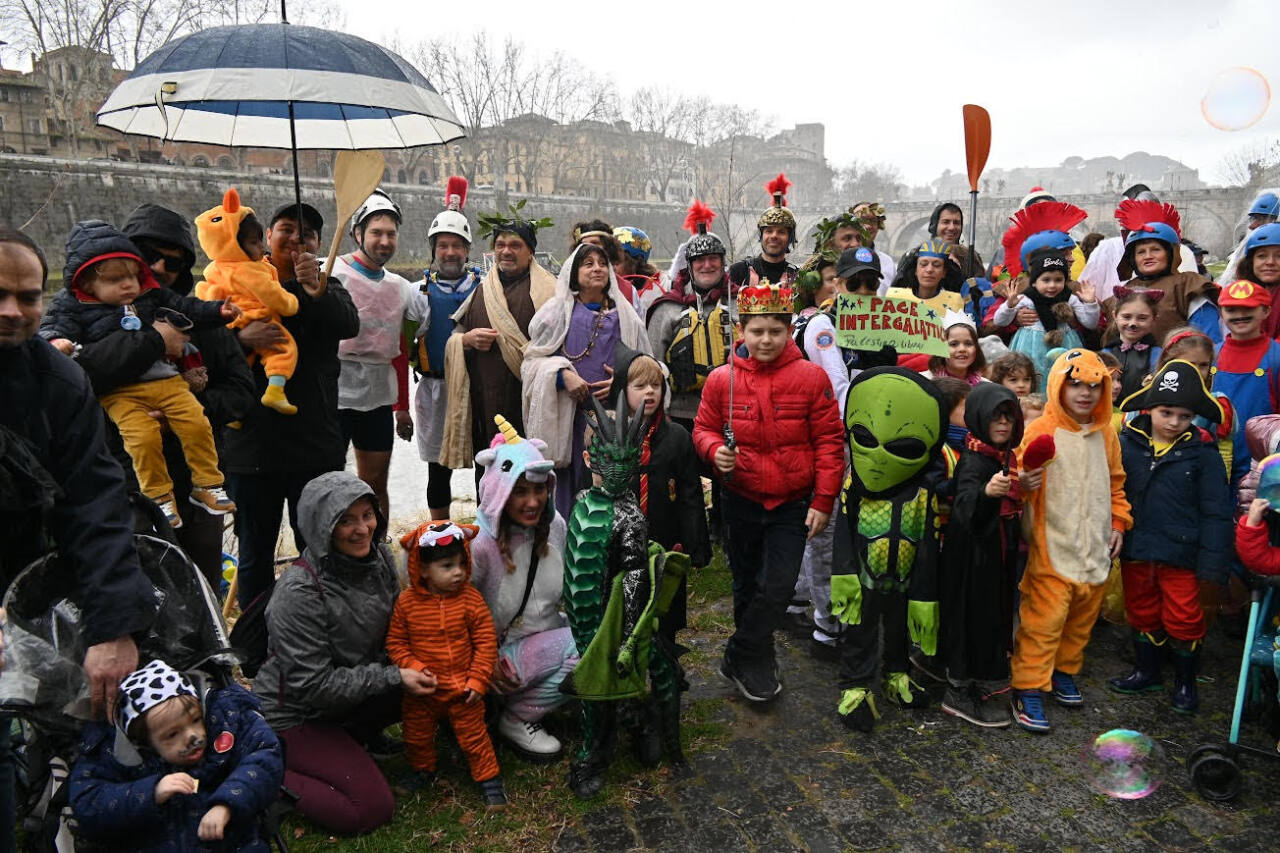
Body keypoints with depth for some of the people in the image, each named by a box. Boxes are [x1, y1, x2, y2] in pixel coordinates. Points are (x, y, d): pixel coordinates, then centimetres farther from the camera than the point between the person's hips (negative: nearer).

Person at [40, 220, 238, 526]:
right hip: (120, 392, -3)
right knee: (143, 437, -22)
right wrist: (55, 340, -20)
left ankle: (207, 485, 3)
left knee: (197, 423, -11)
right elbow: (55, 325, 3)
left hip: (166, 380, 3)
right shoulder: (75, 306, 6)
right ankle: (159, 496, -4)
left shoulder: (152, 296, 13)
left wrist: (218, 311, 9)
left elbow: (187, 309, 18)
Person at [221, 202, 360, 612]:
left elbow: (349, 325, -14)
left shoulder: (328, 288, 9)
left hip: (316, 444, 0)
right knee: (255, 551, 12)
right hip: (251, 443, 0)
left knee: (319, 547, 7)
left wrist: (317, 291, -33)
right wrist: (242, 337, -23)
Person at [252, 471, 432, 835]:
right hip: (295, 713, -7)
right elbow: (312, 685, -26)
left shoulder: (380, 556, -9)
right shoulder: (299, 592, -29)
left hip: (353, 694, 7)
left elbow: (394, 625, 6)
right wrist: (393, 677, -25)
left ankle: (358, 734, 12)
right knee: (373, 808, -14)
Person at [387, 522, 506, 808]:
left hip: (462, 689, -2)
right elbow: (395, 642, -3)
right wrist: (413, 668, -17)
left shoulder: (470, 599, -14)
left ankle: (490, 780, 26)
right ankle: (423, 770, 48)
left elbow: (486, 643, -10)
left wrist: (477, 681, -13)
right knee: (416, 736, 20)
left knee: (474, 736, 7)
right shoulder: (407, 602, -12)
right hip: (422, 691, 2)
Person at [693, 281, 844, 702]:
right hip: (741, 501, 2)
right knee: (747, 586, 16)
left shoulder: (811, 377, -9)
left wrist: (823, 501, -8)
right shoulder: (721, 379, -5)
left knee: (778, 588, -6)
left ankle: (741, 660, 15)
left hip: (793, 505, -2)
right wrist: (715, 451, -17)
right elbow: (703, 428, 7)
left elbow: (829, 441, -6)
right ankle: (759, 663, 37)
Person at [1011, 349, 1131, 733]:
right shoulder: (1040, 431, -11)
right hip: (1053, 549, -6)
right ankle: (1027, 689, 5)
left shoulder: (1106, 434, 9)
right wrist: (1022, 483, -33)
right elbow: (1019, 480, -12)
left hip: (1096, 549, 6)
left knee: (1082, 619, 17)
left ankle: (1065, 671, 36)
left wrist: (1118, 521, 12)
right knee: (1044, 620, -6)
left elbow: (1115, 483, 20)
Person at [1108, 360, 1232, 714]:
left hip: (1180, 552, -2)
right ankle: (1147, 671, 37)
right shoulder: (1126, 443, -4)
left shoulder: (1202, 451, -8)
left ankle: (1185, 682, 30)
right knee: (1142, 614, 18)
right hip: (1135, 550, 3)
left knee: (1183, 619, 8)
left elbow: (1215, 511, -6)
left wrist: (1213, 561, -8)